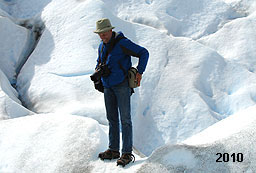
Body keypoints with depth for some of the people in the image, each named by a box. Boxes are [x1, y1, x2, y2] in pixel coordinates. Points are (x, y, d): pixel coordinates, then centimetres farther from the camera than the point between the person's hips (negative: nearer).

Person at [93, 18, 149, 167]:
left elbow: (144, 53, -10)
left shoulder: (122, 43, -12)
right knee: (112, 119, 11)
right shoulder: (102, 47, 11)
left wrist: (140, 72, -15)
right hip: (108, 86, 7)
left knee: (125, 119, -6)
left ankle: (127, 153, -3)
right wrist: (98, 70, 8)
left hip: (122, 85, -7)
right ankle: (113, 150, 19)